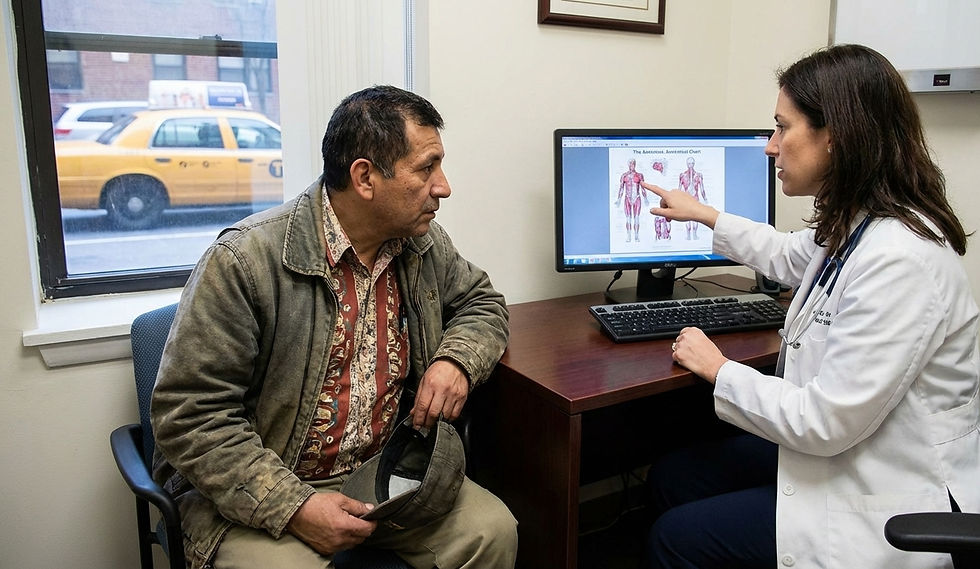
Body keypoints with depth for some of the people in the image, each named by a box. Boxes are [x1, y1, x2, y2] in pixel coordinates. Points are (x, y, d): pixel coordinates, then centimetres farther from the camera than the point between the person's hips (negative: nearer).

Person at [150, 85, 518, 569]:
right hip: (259, 490, -4)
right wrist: (293, 507, -24)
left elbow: (481, 302, 16)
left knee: (494, 530, -14)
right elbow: (189, 415, -17)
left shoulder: (423, 243, -1)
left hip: (384, 470, 5)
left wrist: (457, 360, -7)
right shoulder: (243, 261, -20)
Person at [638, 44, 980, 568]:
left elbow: (825, 422, -28)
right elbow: (789, 256, 25)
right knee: (671, 476, 9)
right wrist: (702, 214, 32)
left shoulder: (899, 259, -30)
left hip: (890, 498, -9)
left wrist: (719, 369, -13)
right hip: (840, 454, 9)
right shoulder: (852, 226, 0)